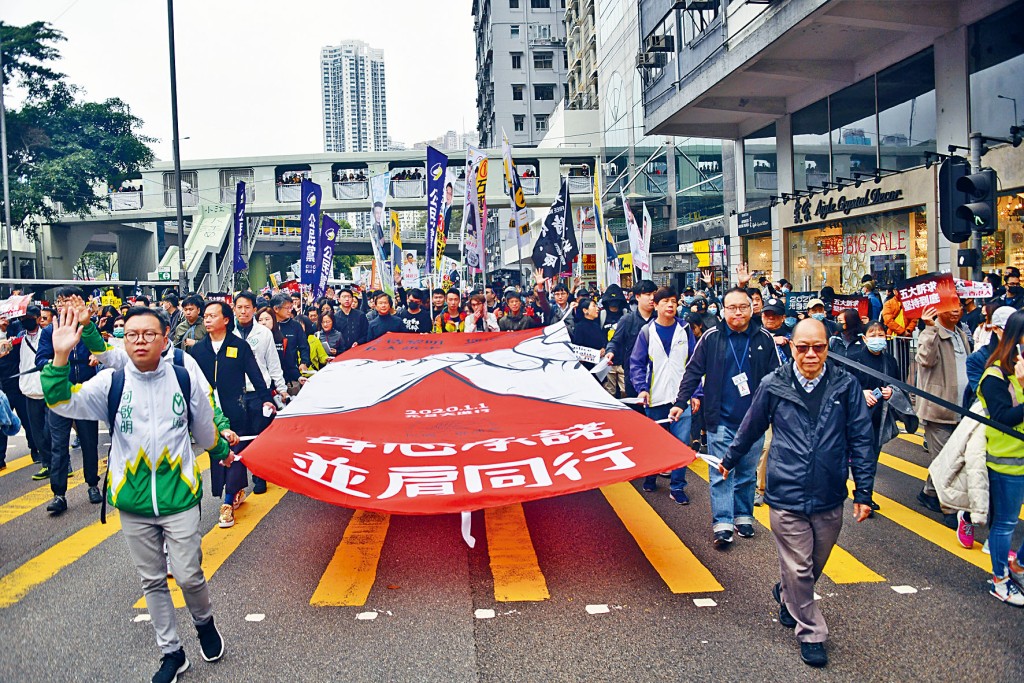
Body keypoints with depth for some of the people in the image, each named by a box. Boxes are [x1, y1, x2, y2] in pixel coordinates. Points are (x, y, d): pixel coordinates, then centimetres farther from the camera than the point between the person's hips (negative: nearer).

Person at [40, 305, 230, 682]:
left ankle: (204, 622, 31)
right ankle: (171, 653, 30)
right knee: (152, 581, 13)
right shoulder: (110, 383, -4)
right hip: (133, 504, 2)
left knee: (188, 576, -1)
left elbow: (204, 429, 13)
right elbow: (62, 403, -18)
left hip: (179, 498, -1)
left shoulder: (185, 380, -4)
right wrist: (60, 358, -31)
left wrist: (221, 451, 27)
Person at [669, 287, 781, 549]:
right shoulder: (711, 338, -2)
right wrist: (681, 403, -5)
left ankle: (744, 516, 27)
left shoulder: (764, 339, 2)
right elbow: (693, 371, 2)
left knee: (747, 472, 14)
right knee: (721, 473, -2)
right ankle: (722, 524, 0)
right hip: (721, 420, -2)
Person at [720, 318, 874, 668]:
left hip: (830, 498, 2)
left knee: (814, 565, 18)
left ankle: (785, 595, 48)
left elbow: (860, 439, 1)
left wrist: (864, 492, 0)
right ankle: (811, 633, 25)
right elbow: (750, 429, 10)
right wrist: (729, 460, 22)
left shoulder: (846, 385, -4)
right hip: (787, 496, -2)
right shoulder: (773, 386, -6)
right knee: (798, 569, 5)